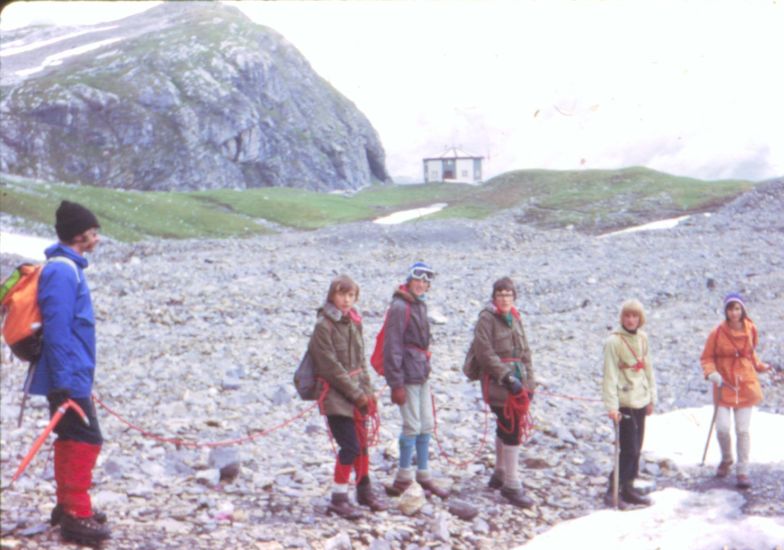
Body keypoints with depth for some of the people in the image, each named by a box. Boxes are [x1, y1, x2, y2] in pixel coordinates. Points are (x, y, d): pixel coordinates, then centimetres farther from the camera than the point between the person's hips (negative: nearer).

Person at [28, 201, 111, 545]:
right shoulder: (62, 272, -18)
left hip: (70, 376, 10)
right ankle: (76, 516, -4)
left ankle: (67, 507, 27)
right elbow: (57, 331, -23)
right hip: (68, 377, -10)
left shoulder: (67, 268, 13)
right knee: (86, 439, -7)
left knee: (71, 438, 17)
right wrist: (64, 382, -23)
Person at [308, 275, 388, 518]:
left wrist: (367, 391, 6)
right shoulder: (324, 326, -12)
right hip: (336, 396, -7)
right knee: (350, 446, -10)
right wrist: (356, 393, -13)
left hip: (357, 394, 7)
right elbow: (331, 367, -15)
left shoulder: (354, 323, 10)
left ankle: (365, 491, 28)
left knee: (361, 443, 14)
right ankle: (338, 498, 1)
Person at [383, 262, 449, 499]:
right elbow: (392, 347, -17)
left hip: (422, 373, 9)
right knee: (412, 426, -5)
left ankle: (423, 477, 22)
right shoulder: (399, 307, -14)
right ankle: (404, 478, 6)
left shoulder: (420, 305, 14)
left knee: (427, 426, 12)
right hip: (407, 374, -9)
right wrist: (396, 383, -19)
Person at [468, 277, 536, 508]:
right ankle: (511, 485, -2)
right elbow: (485, 353, -16)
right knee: (512, 431, -9)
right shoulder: (487, 318, -9)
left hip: (517, 382, 8)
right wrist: (507, 377, -19)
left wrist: (529, 381, 10)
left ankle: (500, 474, 32)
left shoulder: (515, 318, 13)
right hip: (498, 384, -8)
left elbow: (524, 352, 18)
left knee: (505, 428, 17)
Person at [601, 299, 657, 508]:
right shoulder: (614, 341, -12)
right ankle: (613, 491, 2)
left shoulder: (642, 338, 8)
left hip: (641, 401, 7)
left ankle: (628, 489, 21)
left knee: (636, 449, 11)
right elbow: (610, 375, -14)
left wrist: (651, 397, 14)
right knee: (629, 449, -7)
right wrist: (611, 405, -19)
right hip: (624, 402, -6)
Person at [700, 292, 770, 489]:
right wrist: (711, 373, -18)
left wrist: (761, 367, 4)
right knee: (722, 428, -8)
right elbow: (706, 357, -2)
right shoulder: (717, 332, -10)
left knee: (743, 430, 2)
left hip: (746, 385, 2)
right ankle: (726, 459, 22)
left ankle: (743, 471, 13)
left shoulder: (750, 329, -1)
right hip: (724, 385, -2)